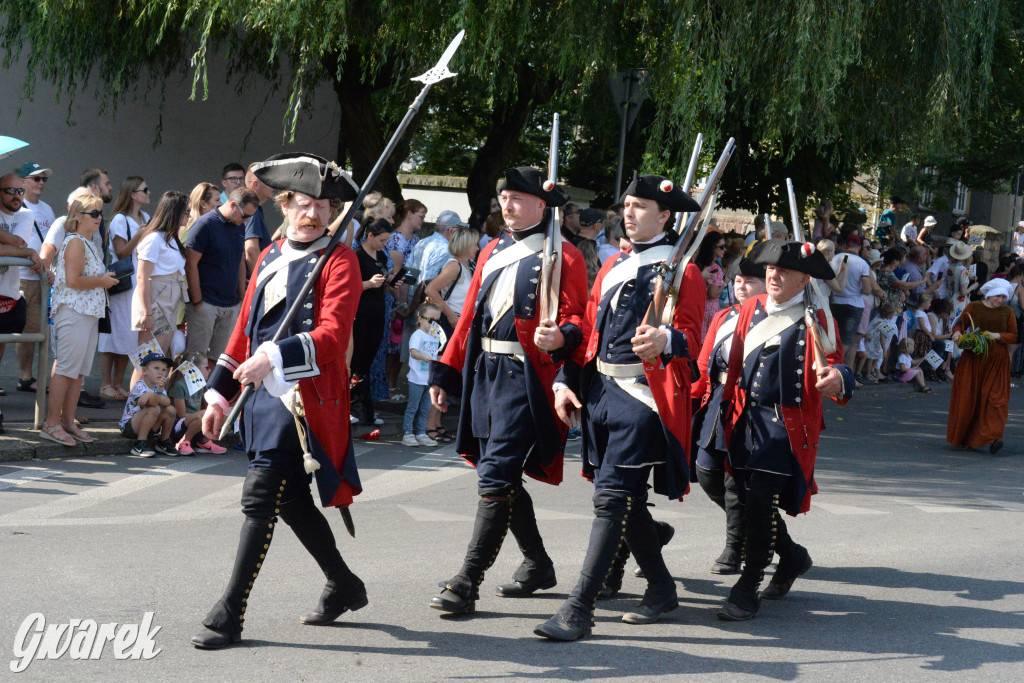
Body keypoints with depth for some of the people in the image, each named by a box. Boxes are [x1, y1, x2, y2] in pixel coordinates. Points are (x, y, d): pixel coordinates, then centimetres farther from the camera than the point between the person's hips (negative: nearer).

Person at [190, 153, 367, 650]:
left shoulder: (339, 262, -7)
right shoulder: (270, 257, 16)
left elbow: (332, 335, -20)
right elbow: (245, 329, 20)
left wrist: (275, 358, -34)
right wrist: (220, 394, 17)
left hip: (305, 398, -8)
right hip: (263, 394, 8)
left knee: (261, 496, -11)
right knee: (291, 500, 15)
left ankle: (230, 614, -7)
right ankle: (345, 588, 33)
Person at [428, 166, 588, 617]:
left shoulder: (563, 257, -3)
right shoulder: (493, 254, 17)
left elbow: (577, 319, -9)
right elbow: (471, 317, 19)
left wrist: (560, 338, -32)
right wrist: (445, 374, 16)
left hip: (525, 377, -8)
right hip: (485, 373, 8)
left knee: (496, 477, -12)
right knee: (504, 477, 13)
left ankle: (468, 582, -12)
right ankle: (538, 564, 29)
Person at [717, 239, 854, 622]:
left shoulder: (817, 320, -4)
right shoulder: (752, 309, 11)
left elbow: (834, 365, -11)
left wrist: (835, 378, -33)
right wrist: (728, 406, 14)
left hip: (787, 426, -6)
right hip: (746, 421, 6)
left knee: (761, 501, -13)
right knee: (748, 500, 9)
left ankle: (748, 589, -3)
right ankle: (792, 556, 35)